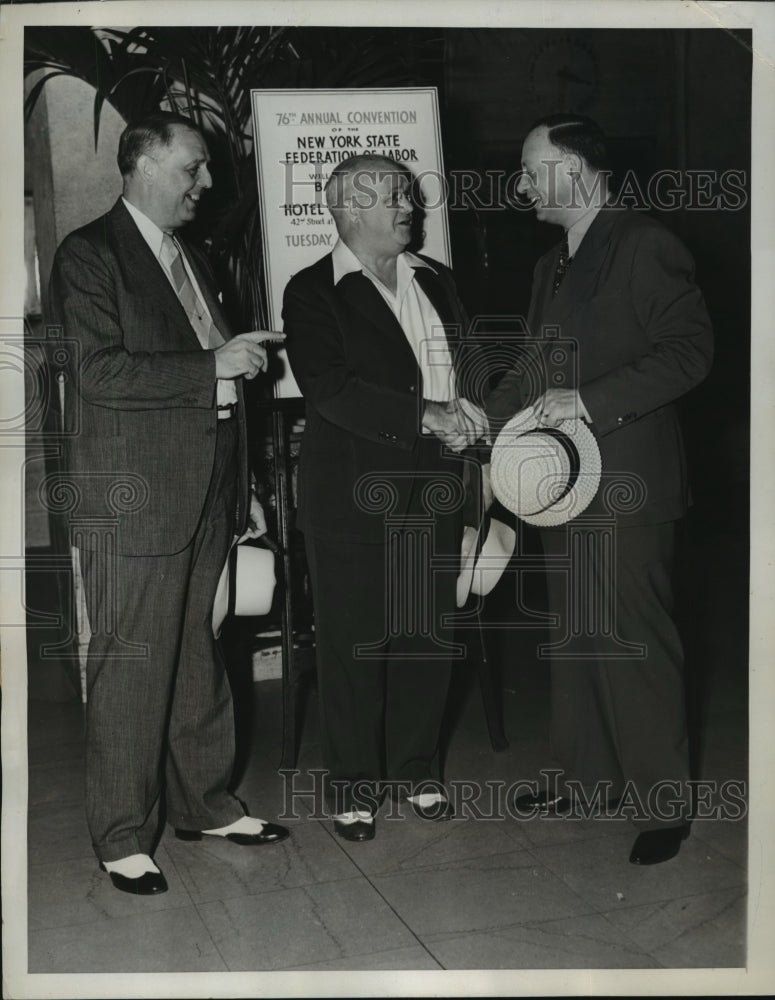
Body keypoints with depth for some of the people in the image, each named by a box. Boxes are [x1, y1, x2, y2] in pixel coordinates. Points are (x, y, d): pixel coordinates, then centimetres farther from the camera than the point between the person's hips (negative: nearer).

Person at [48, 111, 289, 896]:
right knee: (130, 666, -1)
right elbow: (101, 372, -18)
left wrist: (242, 488, 20)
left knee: (197, 657, 14)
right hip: (134, 500, -7)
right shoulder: (89, 255, -5)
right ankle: (122, 836, 12)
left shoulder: (192, 261, 20)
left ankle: (202, 803, 28)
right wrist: (215, 365, -16)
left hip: (206, 495, 8)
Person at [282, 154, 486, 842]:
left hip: (433, 491, 6)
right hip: (353, 496, -5)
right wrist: (427, 416, -20)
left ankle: (416, 767, 28)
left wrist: (466, 415, -4)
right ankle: (353, 784, 19)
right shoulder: (313, 292, -5)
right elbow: (332, 390, -17)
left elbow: (468, 365, 18)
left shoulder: (436, 280, 15)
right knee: (354, 643, 3)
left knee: (428, 635, 11)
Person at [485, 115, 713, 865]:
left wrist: (591, 400, -21)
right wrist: (483, 418, 8)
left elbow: (690, 351, -15)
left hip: (625, 484, -8)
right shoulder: (552, 266, 18)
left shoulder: (645, 246, -8)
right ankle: (586, 774, 28)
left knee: (635, 641, -4)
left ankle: (661, 802, 9)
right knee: (575, 635, 14)